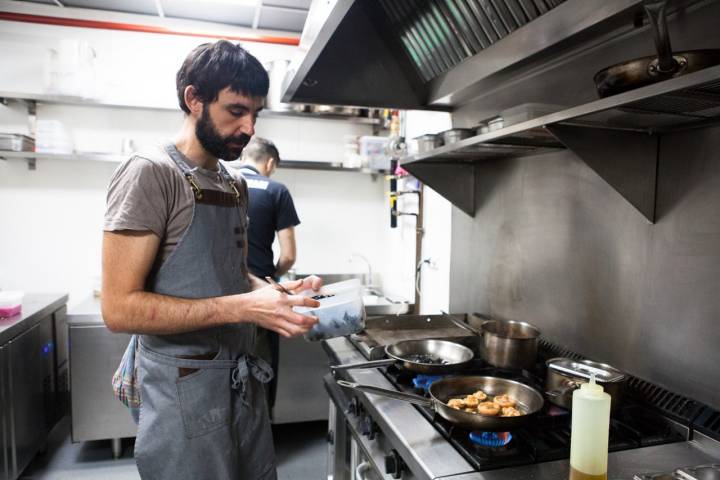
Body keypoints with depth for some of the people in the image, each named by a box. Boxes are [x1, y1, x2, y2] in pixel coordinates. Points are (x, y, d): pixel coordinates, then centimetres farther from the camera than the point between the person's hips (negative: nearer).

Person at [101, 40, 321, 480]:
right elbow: (120, 308, -19)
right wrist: (242, 307, -26)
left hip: (243, 378, 8)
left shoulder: (236, 187, 10)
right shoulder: (150, 174, -14)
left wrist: (279, 293, -3)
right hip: (185, 388, -7)